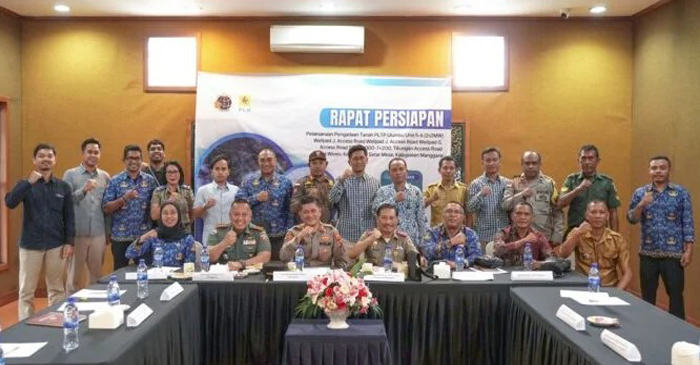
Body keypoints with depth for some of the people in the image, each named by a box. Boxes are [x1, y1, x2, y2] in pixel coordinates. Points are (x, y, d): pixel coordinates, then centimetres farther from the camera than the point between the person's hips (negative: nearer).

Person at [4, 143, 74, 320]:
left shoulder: (63, 187, 4)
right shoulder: (25, 184, 1)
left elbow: (69, 216, 4)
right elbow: (10, 203, -18)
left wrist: (69, 242, -3)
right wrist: (29, 182, -25)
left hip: (56, 245, 1)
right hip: (30, 245, -1)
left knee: (57, 289, 12)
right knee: (26, 291, 6)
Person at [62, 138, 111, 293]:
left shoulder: (105, 177, 8)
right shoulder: (70, 174, 0)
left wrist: (109, 232, 10)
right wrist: (83, 190, -25)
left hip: (99, 234, 3)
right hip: (76, 233, -2)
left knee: (97, 275, 11)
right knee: (74, 275, 8)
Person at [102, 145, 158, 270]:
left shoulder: (150, 180, 4)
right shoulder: (115, 181, 0)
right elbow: (106, 208, -5)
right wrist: (124, 198, -19)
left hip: (144, 235, 1)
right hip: (120, 236, -1)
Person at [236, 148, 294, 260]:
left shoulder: (285, 182, 4)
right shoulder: (248, 181, 6)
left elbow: (290, 210, 2)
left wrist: (288, 234, -4)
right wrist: (256, 198, -14)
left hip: (278, 238, 0)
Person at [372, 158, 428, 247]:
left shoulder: (416, 191, 6)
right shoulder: (382, 191, 6)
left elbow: (421, 218, 4)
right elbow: (375, 209, -10)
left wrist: (424, 240, 0)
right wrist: (394, 199, -13)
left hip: (412, 238, 0)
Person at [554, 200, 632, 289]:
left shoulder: (617, 239, 2)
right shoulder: (577, 234, 2)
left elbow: (627, 272, 2)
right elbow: (561, 255, -12)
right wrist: (577, 233, -17)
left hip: (608, 288, 1)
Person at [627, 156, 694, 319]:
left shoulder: (681, 193, -1)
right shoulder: (640, 193, 4)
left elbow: (688, 223, -2)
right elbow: (632, 219, -1)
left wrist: (688, 250, -7)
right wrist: (642, 204, -19)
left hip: (673, 253, -2)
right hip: (648, 253, 2)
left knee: (676, 295, 4)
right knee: (647, 296, 12)